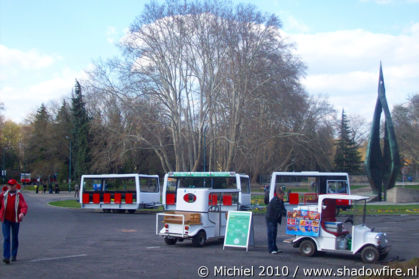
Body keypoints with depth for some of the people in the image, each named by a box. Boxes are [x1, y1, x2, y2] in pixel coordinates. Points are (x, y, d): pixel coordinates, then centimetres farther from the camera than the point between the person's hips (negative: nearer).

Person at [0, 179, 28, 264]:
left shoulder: (19, 195, -6)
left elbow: (24, 206, -18)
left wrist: (22, 213, -37)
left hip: (15, 220, 0)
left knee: (15, 238, 11)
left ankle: (14, 255, 26)